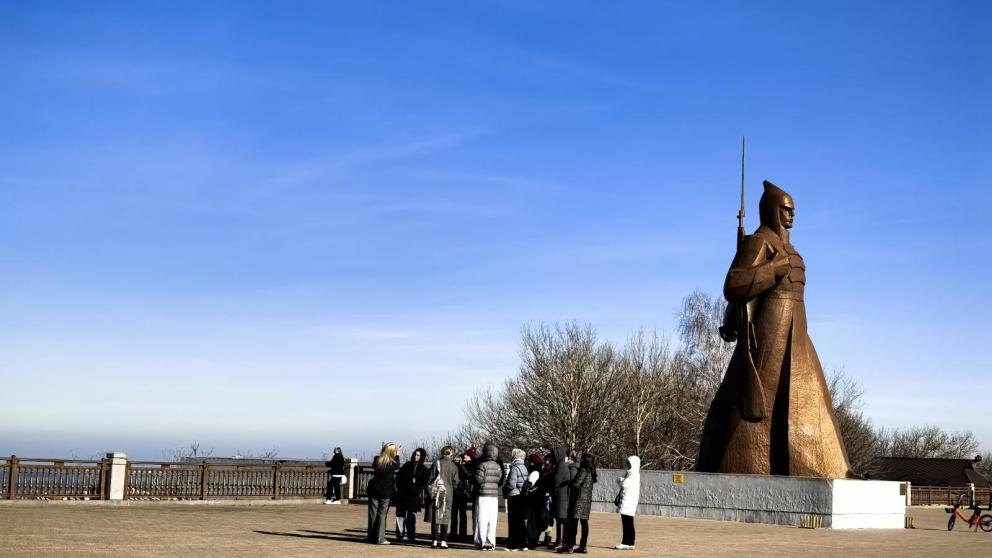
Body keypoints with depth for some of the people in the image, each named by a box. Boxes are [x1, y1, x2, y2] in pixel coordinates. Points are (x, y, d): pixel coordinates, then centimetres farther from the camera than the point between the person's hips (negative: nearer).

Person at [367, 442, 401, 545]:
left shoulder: (377, 460, -6)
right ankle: (380, 538, -1)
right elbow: (397, 466, 11)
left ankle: (372, 537, 14)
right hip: (385, 492, -3)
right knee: (382, 514, 2)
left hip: (374, 490, 3)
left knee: (373, 514, 9)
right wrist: (397, 454, 21)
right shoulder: (393, 463, -13)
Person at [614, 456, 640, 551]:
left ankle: (629, 544, -4)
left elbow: (624, 485, -20)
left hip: (630, 501, -9)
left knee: (628, 523, -6)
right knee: (625, 523, 12)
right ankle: (626, 542, 17)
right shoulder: (628, 473, 17)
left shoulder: (634, 475, -14)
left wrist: (621, 480, 0)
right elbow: (621, 483, 17)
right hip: (625, 501, 9)